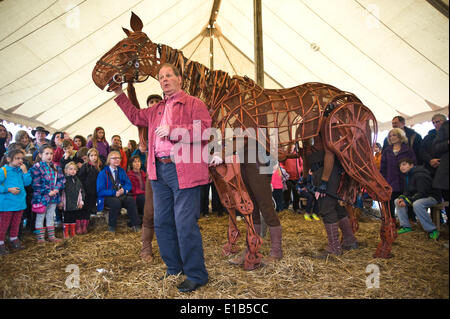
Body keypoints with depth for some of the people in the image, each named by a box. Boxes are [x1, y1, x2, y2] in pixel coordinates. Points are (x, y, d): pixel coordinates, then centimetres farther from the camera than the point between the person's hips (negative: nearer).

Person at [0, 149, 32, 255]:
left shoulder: (20, 170, 5)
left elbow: (27, 182, 1)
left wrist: (25, 172, -9)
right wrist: (9, 189, -20)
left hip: (20, 202, 6)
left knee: (16, 223, 18)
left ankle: (14, 240, 34)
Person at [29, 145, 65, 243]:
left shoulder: (55, 167, 7)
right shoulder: (37, 167, -11)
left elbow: (62, 179, 6)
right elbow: (36, 184, -16)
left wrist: (57, 188, -10)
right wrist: (48, 192, -17)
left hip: (53, 197, 6)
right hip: (41, 197, -6)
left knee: (50, 217, 16)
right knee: (40, 217, 7)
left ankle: (51, 236, 26)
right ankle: (40, 237, 17)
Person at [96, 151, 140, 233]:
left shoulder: (121, 171, 15)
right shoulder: (103, 173, 0)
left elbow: (128, 184, 8)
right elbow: (100, 191, -8)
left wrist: (123, 190, -15)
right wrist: (114, 193, -19)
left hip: (120, 195, 4)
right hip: (107, 197, -4)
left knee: (131, 200, -27)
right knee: (116, 202, -36)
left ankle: (135, 225, -23)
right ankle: (111, 226, -19)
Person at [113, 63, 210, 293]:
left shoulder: (194, 103, 1)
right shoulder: (156, 110, 22)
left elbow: (204, 131, -12)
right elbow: (135, 116, 37)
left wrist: (173, 130, -17)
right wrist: (119, 94, 36)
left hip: (184, 172, -8)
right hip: (159, 171, 8)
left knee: (185, 224, -8)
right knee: (162, 223, 12)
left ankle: (196, 276, 7)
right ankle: (174, 269, 28)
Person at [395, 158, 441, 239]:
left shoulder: (420, 175, -22)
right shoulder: (407, 176, 8)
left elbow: (422, 193, -28)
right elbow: (407, 192, 9)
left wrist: (407, 201, -28)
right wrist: (401, 198, -13)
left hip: (432, 197, -10)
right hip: (418, 197, 10)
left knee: (417, 204, -40)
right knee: (397, 201, 0)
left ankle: (432, 230, -24)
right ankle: (405, 226, -2)